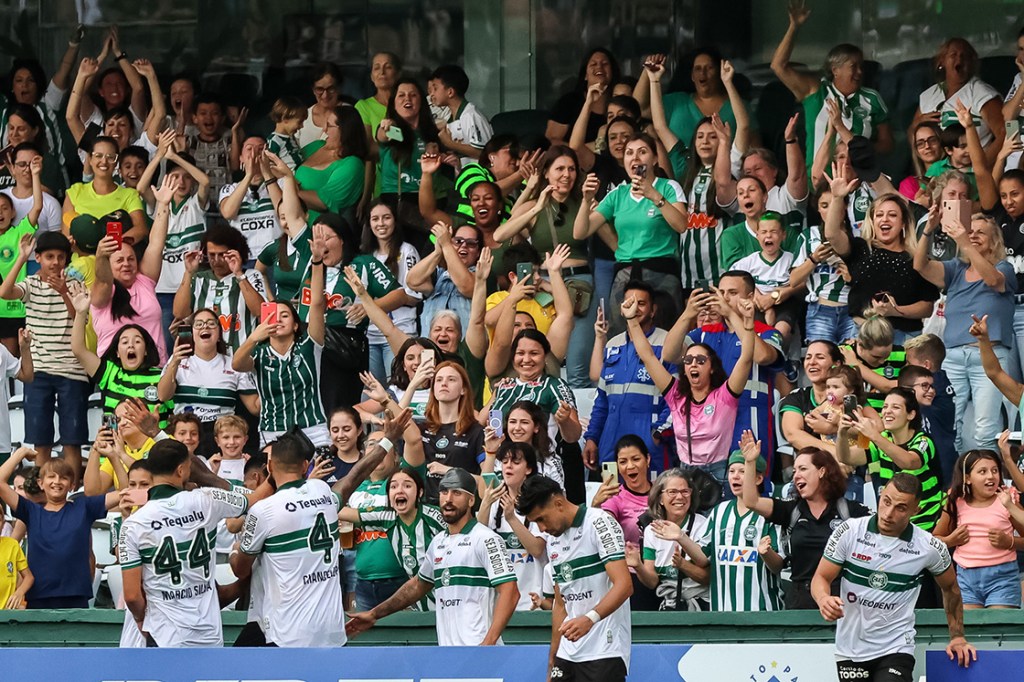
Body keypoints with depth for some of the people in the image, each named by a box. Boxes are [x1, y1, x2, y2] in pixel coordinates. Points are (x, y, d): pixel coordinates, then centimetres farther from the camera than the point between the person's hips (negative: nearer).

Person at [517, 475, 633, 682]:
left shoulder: (599, 523, -9)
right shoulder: (553, 542, 17)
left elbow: (624, 585, -19)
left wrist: (590, 618, -33)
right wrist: (553, 659, 17)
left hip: (605, 654, -8)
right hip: (567, 655, 8)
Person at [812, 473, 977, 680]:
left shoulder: (929, 547, -7)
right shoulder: (849, 531, -7)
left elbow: (950, 588, 11)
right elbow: (821, 577, -1)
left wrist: (957, 637, 10)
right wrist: (824, 600, -24)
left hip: (895, 650, -2)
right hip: (849, 652, 2)